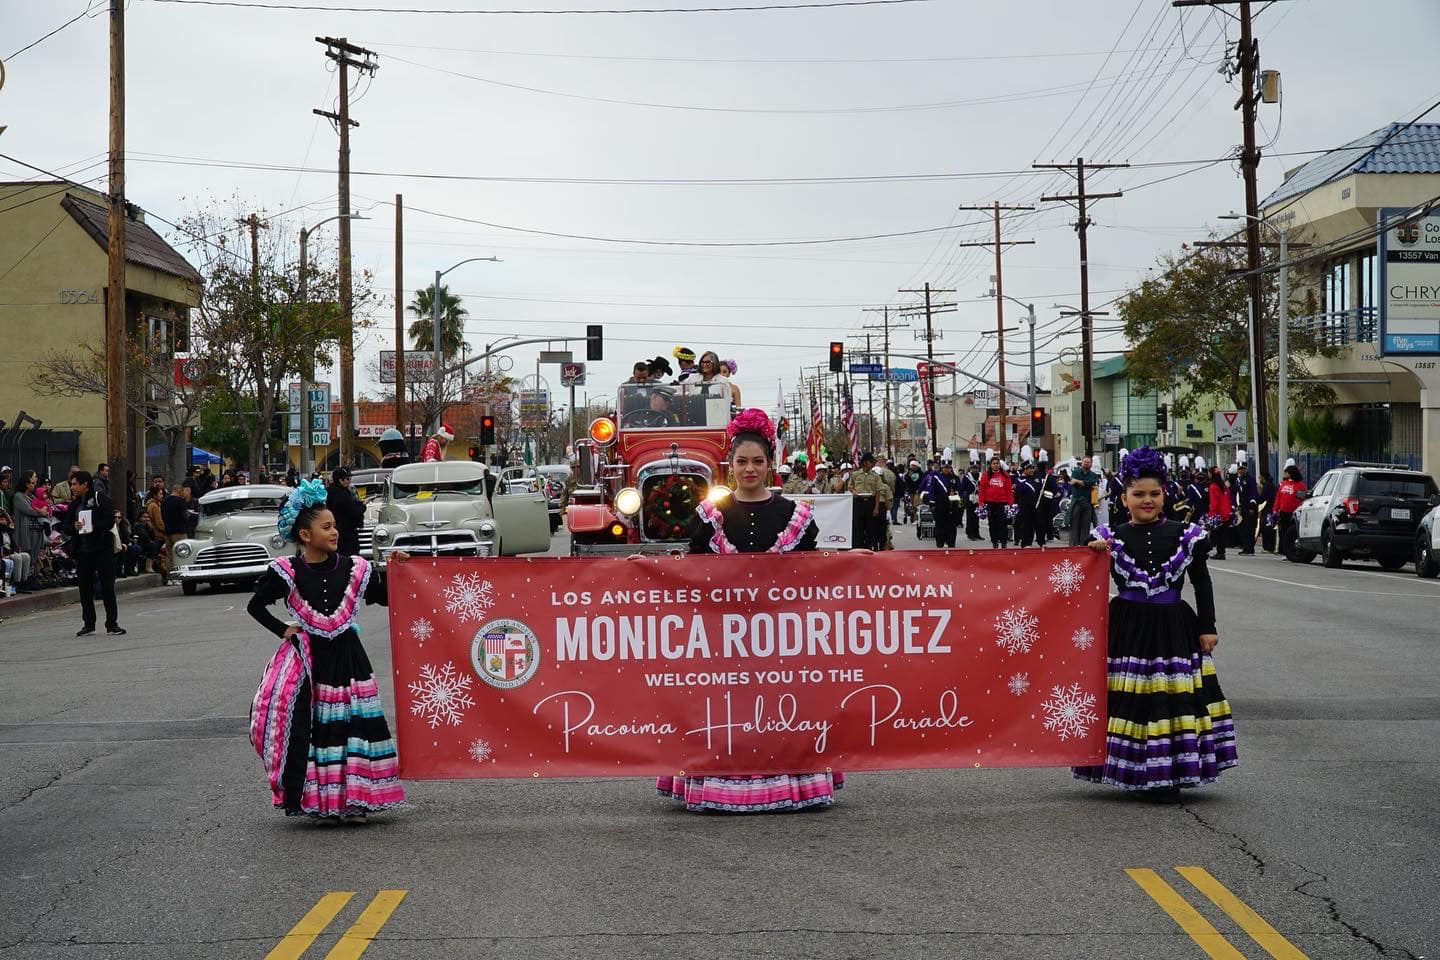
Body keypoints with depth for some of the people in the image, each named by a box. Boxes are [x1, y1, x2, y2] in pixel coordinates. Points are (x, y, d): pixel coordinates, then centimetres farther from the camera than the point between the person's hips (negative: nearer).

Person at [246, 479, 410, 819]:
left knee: (355, 723, 0)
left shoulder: (354, 569, 3)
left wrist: (393, 570, 1)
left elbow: (384, 597, 15)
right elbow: (255, 606, 9)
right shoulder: (286, 572, -4)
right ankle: (296, 796, 5)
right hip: (305, 658, -2)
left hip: (346, 657, 2)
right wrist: (282, 630, 0)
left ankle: (352, 796, 11)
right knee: (299, 726, -6)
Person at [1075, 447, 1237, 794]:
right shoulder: (1114, 537, 4)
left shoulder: (1184, 535, 4)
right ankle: (1134, 773, 10)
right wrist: (1098, 552, -10)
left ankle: (1167, 773, 9)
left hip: (1173, 628, 0)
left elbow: (1202, 583, 6)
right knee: (1130, 698, -1)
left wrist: (1207, 627, 2)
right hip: (1128, 629, 0)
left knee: (1173, 697, -2)